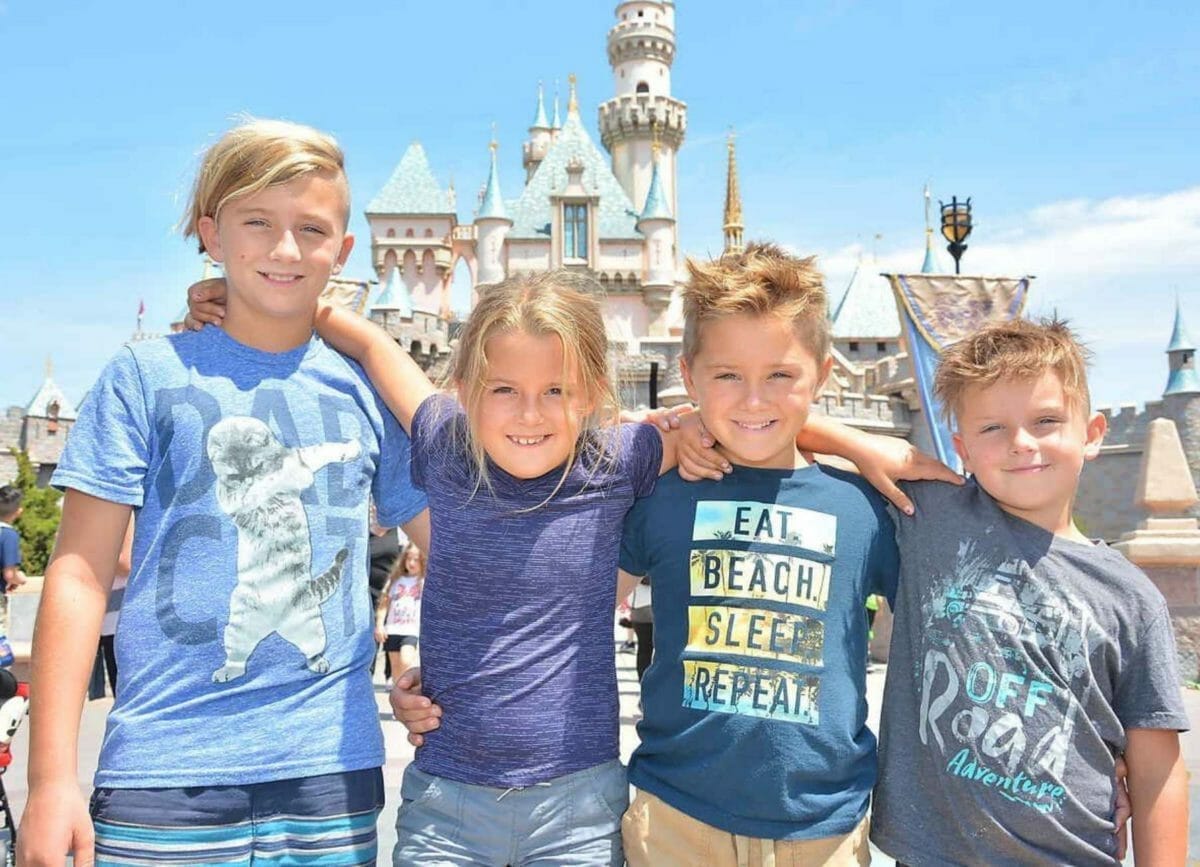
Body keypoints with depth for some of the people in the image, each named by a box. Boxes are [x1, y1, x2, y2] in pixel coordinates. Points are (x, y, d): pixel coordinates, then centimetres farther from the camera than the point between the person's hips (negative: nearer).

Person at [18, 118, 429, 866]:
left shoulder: (368, 390, 5)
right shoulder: (148, 375, 0)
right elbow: (81, 574, -2)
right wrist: (51, 776, -6)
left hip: (332, 766, 2)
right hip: (166, 766, -2)